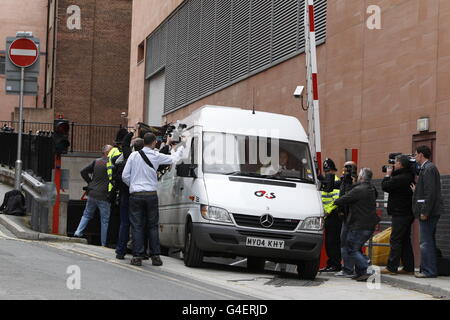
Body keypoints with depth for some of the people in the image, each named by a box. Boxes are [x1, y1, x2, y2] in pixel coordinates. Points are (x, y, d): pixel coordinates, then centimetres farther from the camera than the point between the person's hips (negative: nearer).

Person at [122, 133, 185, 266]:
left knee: (137, 226, 4)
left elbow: (125, 176, 0)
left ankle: (137, 256, 0)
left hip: (135, 195, 0)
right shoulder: (156, 156, -2)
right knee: (153, 226, 8)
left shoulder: (134, 155, 0)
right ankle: (155, 256, 7)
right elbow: (173, 159, 14)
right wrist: (180, 149, 33)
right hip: (151, 194, 0)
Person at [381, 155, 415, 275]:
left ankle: (392, 268, -6)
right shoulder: (409, 177, 12)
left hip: (400, 214, -10)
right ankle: (408, 268, 14)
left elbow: (385, 186, -13)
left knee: (395, 240, -7)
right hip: (408, 213, 10)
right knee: (405, 240, 12)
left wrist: (388, 175, 1)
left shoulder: (399, 178, -19)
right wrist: (392, 174, 9)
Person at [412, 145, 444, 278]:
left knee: (426, 241, -7)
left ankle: (429, 271, -5)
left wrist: (424, 212, -22)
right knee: (429, 241, 14)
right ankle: (430, 269, 19)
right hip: (430, 211, 10)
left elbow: (430, 192, -21)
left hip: (428, 212, -10)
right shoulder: (428, 168, 18)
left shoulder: (428, 169, -14)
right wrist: (417, 190, 21)